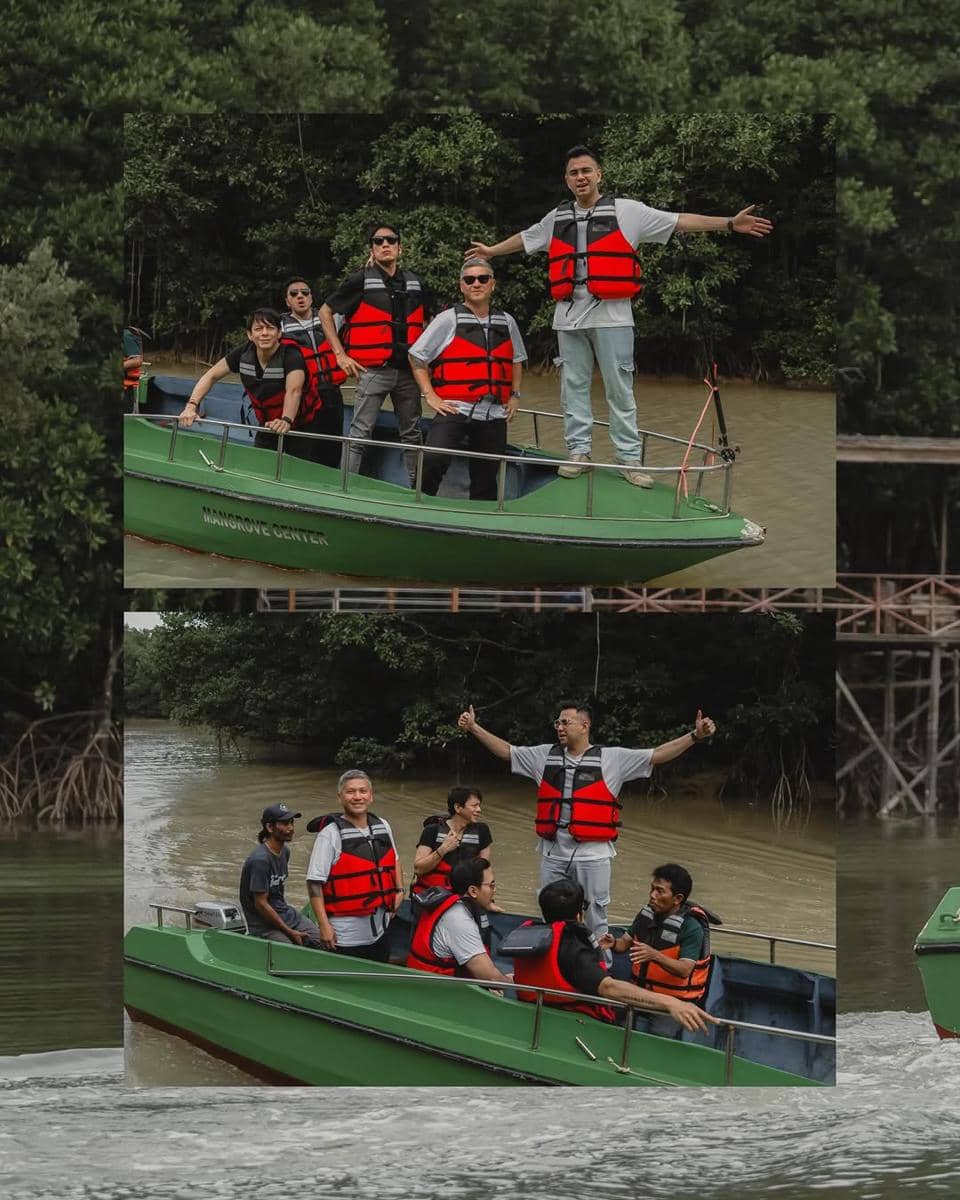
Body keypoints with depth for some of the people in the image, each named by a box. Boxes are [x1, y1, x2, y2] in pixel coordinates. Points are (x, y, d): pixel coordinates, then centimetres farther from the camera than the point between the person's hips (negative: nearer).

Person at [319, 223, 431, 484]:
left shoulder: (415, 284, 11)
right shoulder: (361, 281, -2)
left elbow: (424, 322, 27)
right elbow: (325, 312, 4)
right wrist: (340, 355, -2)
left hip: (408, 371, 5)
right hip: (373, 371, -5)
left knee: (412, 433, 12)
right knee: (360, 433, -8)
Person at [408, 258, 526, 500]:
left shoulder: (506, 323, 14)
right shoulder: (448, 319, 1)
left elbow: (516, 360, 30)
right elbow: (416, 356, 2)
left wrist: (514, 395, 17)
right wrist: (430, 396, -6)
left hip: (494, 416, 4)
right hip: (454, 409, -4)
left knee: (486, 484, 8)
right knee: (433, 462, -26)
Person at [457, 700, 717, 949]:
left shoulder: (612, 759, -2)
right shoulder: (545, 756, 9)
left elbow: (658, 755, -5)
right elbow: (506, 750, 16)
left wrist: (695, 736, -15)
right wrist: (474, 728, 11)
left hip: (592, 856, -4)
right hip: (553, 855, 4)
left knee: (595, 921, 2)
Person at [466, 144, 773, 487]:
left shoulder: (627, 212, 0)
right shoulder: (557, 218, 13)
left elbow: (679, 222, -4)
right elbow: (525, 238, 31)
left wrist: (728, 224, -11)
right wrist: (491, 251, 42)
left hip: (611, 316, -4)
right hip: (569, 315, 4)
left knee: (619, 388, -2)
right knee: (573, 386, 7)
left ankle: (630, 459, 0)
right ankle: (578, 452, 15)